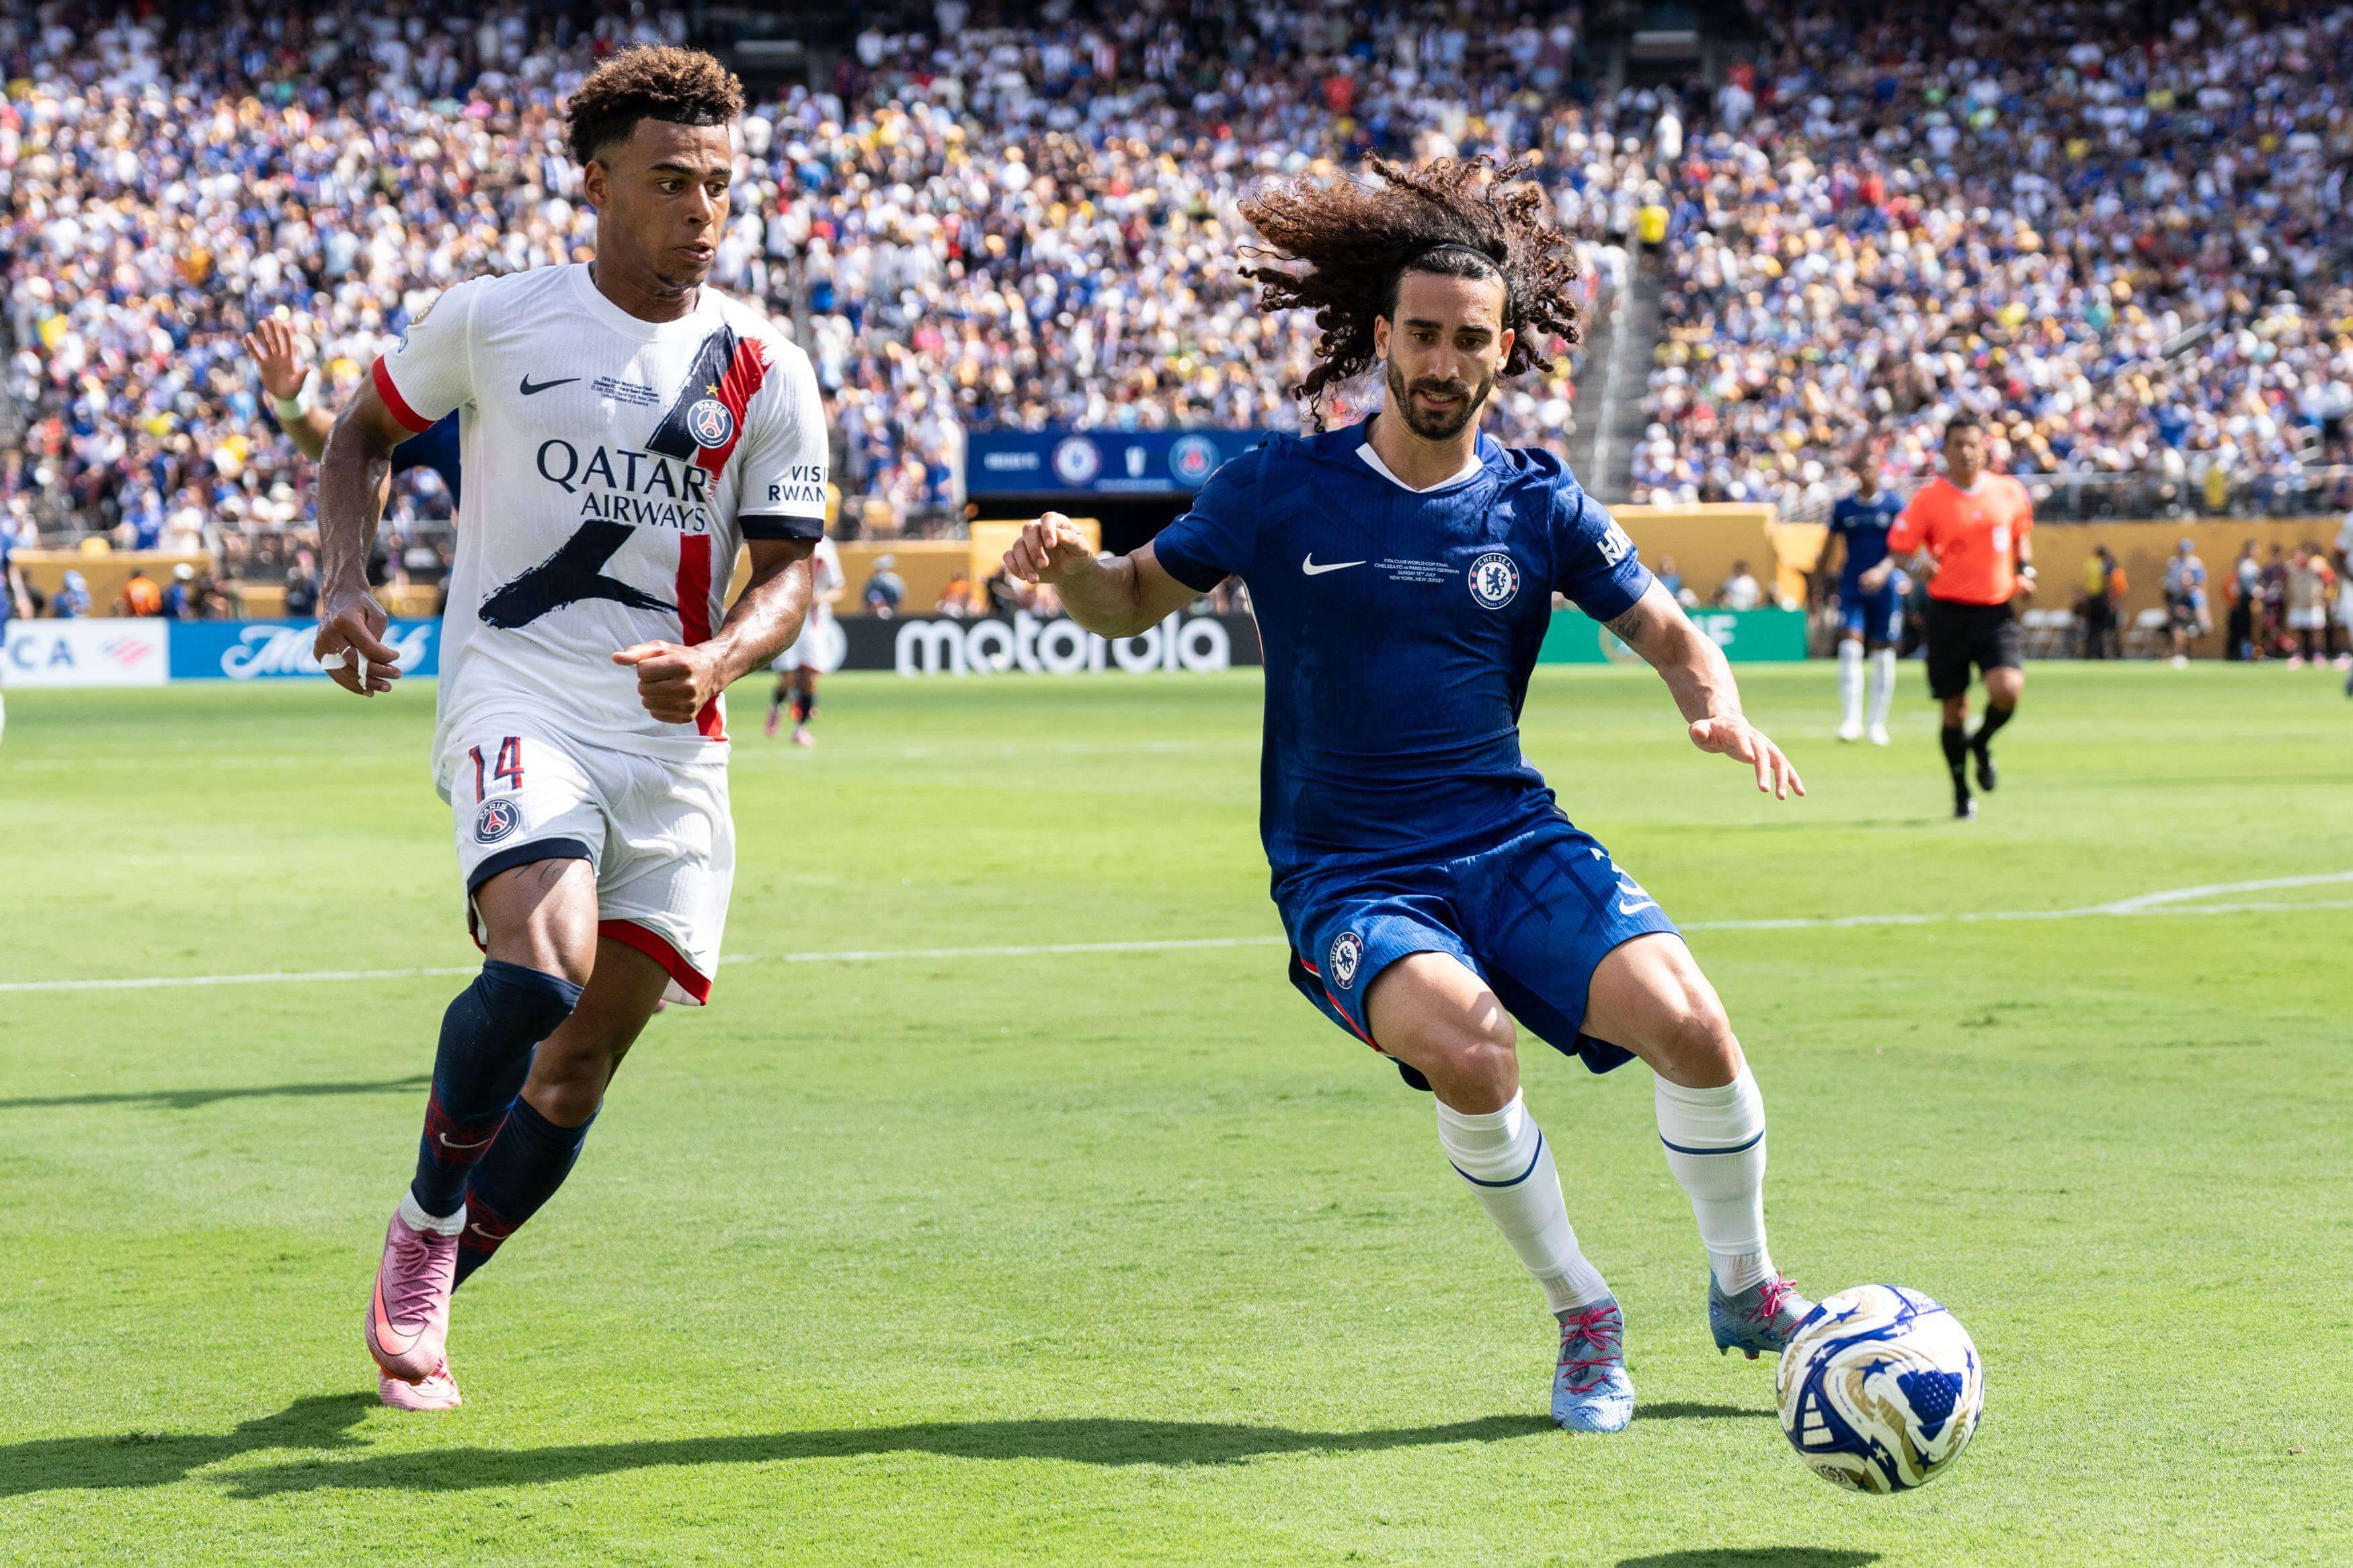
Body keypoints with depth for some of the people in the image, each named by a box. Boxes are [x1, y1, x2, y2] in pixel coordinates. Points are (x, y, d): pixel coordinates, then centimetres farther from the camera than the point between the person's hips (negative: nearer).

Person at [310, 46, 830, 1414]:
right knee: (541, 967, -28)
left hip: (674, 739, 3)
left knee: (591, 1051, 3)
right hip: (515, 698, -3)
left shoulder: (768, 375, 5)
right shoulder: (494, 320, 1)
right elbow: (366, 434, 16)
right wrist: (346, 586, 1)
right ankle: (425, 1227, -3)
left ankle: (421, 1300, 22)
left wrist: (714, 660, -17)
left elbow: (792, 570, 4)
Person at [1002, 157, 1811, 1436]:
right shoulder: (1281, 492, -2)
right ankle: (1581, 1316, -9)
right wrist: (1068, 565, -15)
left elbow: (1664, 632, 12)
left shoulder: (1538, 504, 3)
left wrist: (1718, 709, -10)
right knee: (1467, 1048, -33)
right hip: (1344, 875, -2)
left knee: (1688, 1020, -21)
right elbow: (1133, 601, 8)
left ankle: (1745, 1288, 7)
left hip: (1512, 842, 2)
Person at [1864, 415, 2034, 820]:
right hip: (1949, 611, -1)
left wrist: (2024, 571, 5)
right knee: (1954, 708, 2)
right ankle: (1961, 793, 22)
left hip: (1996, 611, 1)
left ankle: (1982, 744, 13)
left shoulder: (2009, 491, 5)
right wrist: (1883, 570, -24)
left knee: (2007, 688, -21)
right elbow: (1900, 546, -4)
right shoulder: (1928, 498, -4)